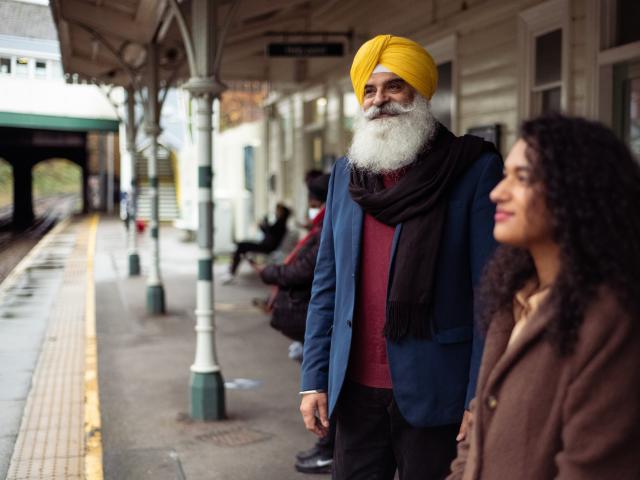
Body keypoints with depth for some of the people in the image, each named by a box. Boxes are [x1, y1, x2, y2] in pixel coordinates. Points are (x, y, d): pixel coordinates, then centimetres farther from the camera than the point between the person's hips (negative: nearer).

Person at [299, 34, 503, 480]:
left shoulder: (475, 169, -5)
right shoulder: (346, 173, 10)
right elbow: (327, 284, 11)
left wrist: (480, 399, -13)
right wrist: (314, 378, 6)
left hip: (433, 395, -4)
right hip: (356, 391, 4)